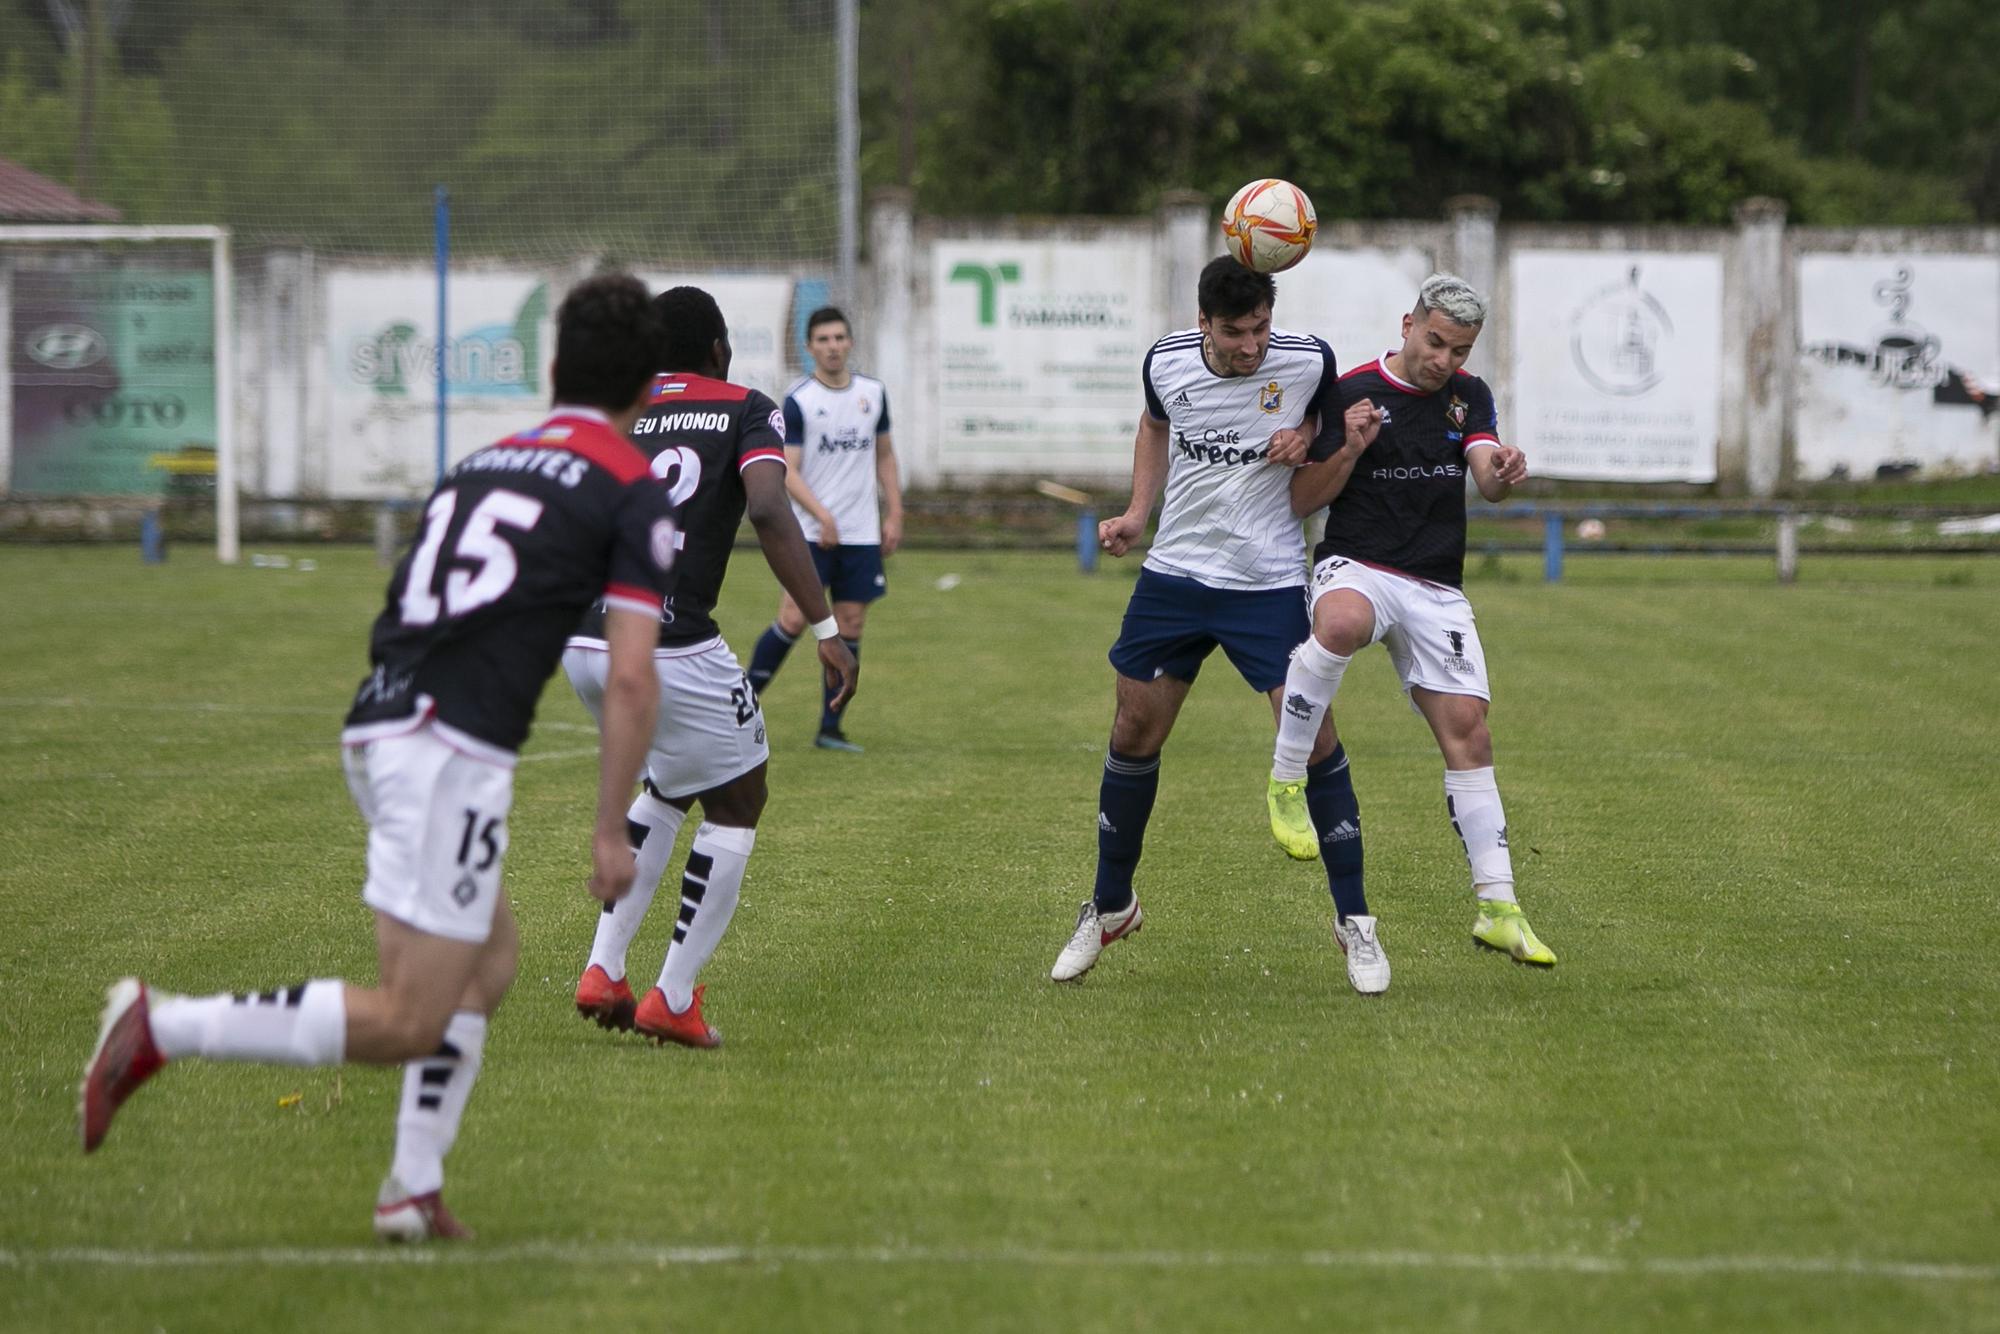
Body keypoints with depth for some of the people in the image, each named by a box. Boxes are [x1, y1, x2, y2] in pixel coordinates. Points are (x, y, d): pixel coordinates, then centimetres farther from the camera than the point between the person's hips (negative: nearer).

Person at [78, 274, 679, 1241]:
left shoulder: (479, 463, 20)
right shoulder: (637, 491, 0)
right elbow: (630, 675, -6)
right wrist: (611, 829, -1)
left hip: (377, 726, 8)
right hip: (452, 751, -8)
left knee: (492, 961, 22)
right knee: (408, 1023, -6)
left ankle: (415, 1190, 16)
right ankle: (162, 1027, -14)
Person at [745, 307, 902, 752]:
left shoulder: (873, 394, 9)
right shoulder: (798, 400, -7)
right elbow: (787, 471, -11)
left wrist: (893, 515, 11)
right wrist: (822, 515, -23)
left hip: (862, 534, 4)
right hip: (810, 532, -4)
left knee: (850, 627, 2)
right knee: (794, 619, -12)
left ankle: (831, 727, 8)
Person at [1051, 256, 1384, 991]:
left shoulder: (1308, 361, -13)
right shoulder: (1166, 361, -6)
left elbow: (1333, 420, 9)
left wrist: (1309, 440, -13)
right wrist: (1137, 512, 6)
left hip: (1272, 584, -3)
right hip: (1175, 573, 3)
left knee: (1313, 734, -12)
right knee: (1135, 732, 7)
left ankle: (1354, 923, 0)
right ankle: (1110, 906, 27)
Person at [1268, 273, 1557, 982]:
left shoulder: (1469, 396, 10)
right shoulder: (1350, 393, -2)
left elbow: (1488, 479, -6)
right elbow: (1301, 500, 0)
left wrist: (1503, 473, -31)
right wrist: (1349, 450, -18)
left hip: (1437, 591, 4)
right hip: (1356, 567, -4)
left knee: (1468, 735, -3)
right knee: (1341, 624, -40)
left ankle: (1497, 908, 3)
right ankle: (1286, 781, -26)